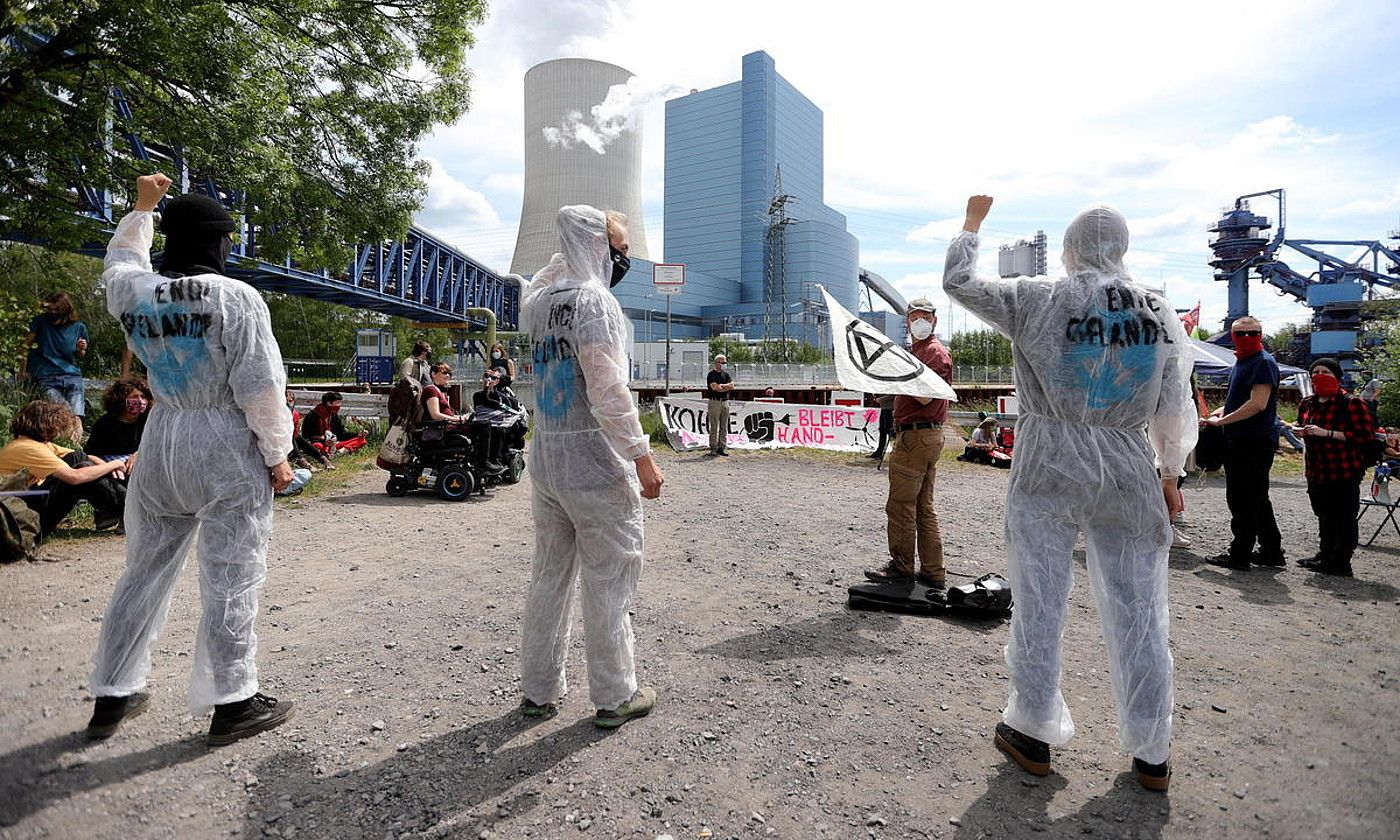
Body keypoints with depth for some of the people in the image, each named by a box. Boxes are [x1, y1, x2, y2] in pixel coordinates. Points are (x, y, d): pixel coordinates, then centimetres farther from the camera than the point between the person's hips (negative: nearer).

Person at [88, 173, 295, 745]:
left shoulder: (131, 290, 4)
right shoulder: (236, 297, -14)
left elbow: (121, 259, 31)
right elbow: (260, 388, -15)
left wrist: (142, 206, 42)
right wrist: (277, 454, -6)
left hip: (161, 445, 6)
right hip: (228, 449, -6)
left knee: (144, 572, 18)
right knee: (230, 580, 2)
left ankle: (112, 697, 31)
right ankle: (231, 703, 11)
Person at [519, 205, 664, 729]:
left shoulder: (537, 300, 9)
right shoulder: (594, 299, -14)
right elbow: (608, 392, -22)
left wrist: (574, 250, 25)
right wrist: (643, 458, -17)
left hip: (545, 463, 8)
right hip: (596, 465, -8)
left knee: (549, 576, 16)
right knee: (608, 583, 5)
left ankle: (539, 691, 28)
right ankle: (614, 697, 18)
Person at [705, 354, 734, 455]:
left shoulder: (726, 375, 16)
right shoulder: (711, 374, -2)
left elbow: (732, 386, 3)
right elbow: (714, 387, -14)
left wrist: (721, 386, -7)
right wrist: (727, 387, -2)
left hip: (725, 402, 6)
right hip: (715, 402, -6)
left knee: (724, 427, 5)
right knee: (714, 427, -4)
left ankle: (723, 447, 8)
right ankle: (713, 448, 0)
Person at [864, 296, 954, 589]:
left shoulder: (935, 352, -9)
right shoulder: (917, 351, 22)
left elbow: (924, 397, -20)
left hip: (917, 436, -11)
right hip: (926, 436, 11)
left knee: (900, 505, -4)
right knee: (923, 508, 12)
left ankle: (902, 566, 6)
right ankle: (933, 573, 17)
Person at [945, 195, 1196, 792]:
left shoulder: (1037, 301, -6)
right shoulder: (1161, 313, 4)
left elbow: (957, 281, 4)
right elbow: (1173, 408, 7)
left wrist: (972, 222, 19)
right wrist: (1171, 473, 19)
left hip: (1048, 472, -3)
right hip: (1128, 474, 3)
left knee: (1040, 604, 7)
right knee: (1136, 611, 11)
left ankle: (1032, 735, 21)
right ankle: (1152, 755, 23)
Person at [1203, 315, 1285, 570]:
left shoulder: (1264, 362, -11)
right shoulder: (1241, 362, 19)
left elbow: (1257, 404, -20)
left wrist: (1221, 421, -15)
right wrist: (1216, 413, 9)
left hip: (1255, 444, -10)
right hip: (1239, 443, 10)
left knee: (1244, 501, -4)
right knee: (1256, 500, 16)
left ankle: (1239, 555, 4)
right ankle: (1272, 552, 26)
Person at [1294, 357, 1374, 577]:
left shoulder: (1352, 403, -9)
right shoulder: (1307, 404, 11)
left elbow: (1365, 436, -17)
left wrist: (1327, 433, -22)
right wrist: (1303, 431, 8)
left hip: (1345, 473, -7)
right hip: (1317, 473, 7)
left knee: (1344, 519, -2)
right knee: (1324, 517, 17)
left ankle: (1341, 562, 6)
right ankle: (1325, 556, 28)